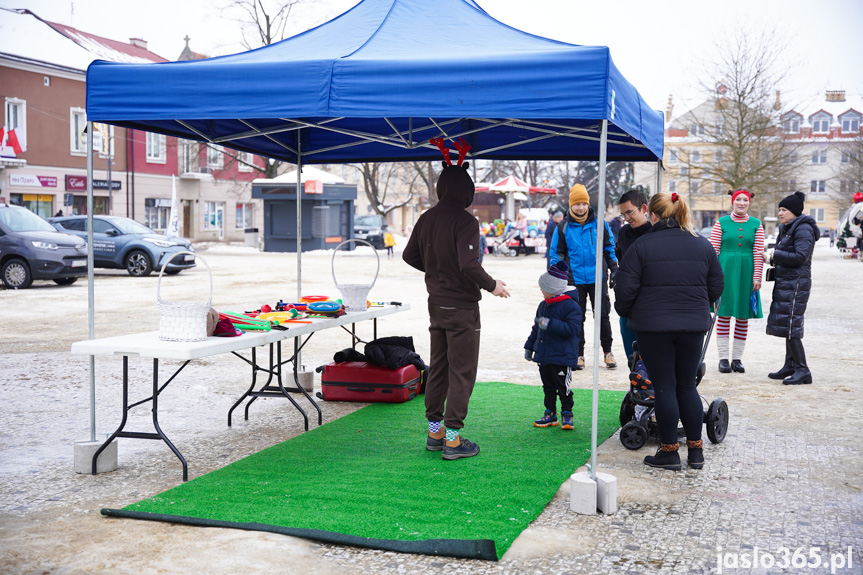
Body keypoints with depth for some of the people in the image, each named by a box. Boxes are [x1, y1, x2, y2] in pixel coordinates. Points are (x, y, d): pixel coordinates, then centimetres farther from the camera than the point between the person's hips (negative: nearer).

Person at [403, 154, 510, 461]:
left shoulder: (426, 219, 5)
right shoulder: (465, 221, -18)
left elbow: (409, 256, 13)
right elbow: (469, 265, -26)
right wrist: (492, 285, -11)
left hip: (436, 305, 7)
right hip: (462, 307, -7)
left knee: (438, 369, 15)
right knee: (461, 372, 0)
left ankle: (435, 430, 23)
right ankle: (452, 439, 2)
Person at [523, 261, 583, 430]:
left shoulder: (570, 306, -14)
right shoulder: (543, 305, 11)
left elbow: (571, 329, -23)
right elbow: (536, 328, 22)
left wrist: (549, 324, -28)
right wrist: (529, 346, 23)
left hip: (562, 357, -8)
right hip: (544, 356, 8)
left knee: (563, 387, -1)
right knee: (548, 387, 14)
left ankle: (567, 415, 11)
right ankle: (550, 414, 23)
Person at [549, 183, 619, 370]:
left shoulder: (599, 223, 3)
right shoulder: (563, 227, 1)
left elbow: (609, 247, 12)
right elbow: (556, 253, 7)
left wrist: (613, 269, 7)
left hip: (597, 278, 0)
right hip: (575, 279, 0)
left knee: (602, 315, 4)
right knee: (576, 317, 6)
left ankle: (607, 351, 17)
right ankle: (578, 354, 15)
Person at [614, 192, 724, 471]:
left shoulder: (641, 245, -7)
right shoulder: (703, 245, 6)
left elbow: (625, 288, -9)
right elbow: (716, 287, 11)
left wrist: (624, 312, 10)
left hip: (652, 326, -4)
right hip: (693, 325, 4)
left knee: (664, 387, 3)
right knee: (687, 385, 13)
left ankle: (669, 451, 9)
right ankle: (695, 451, 17)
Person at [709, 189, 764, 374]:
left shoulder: (756, 225, 7)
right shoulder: (721, 223, 3)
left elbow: (758, 253, 4)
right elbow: (713, 251, 1)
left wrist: (757, 277, -3)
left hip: (746, 273, 2)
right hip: (725, 270, -2)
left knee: (743, 317, 4)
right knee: (723, 314, -1)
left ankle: (737, 358, 12)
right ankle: (723, 358, 6)